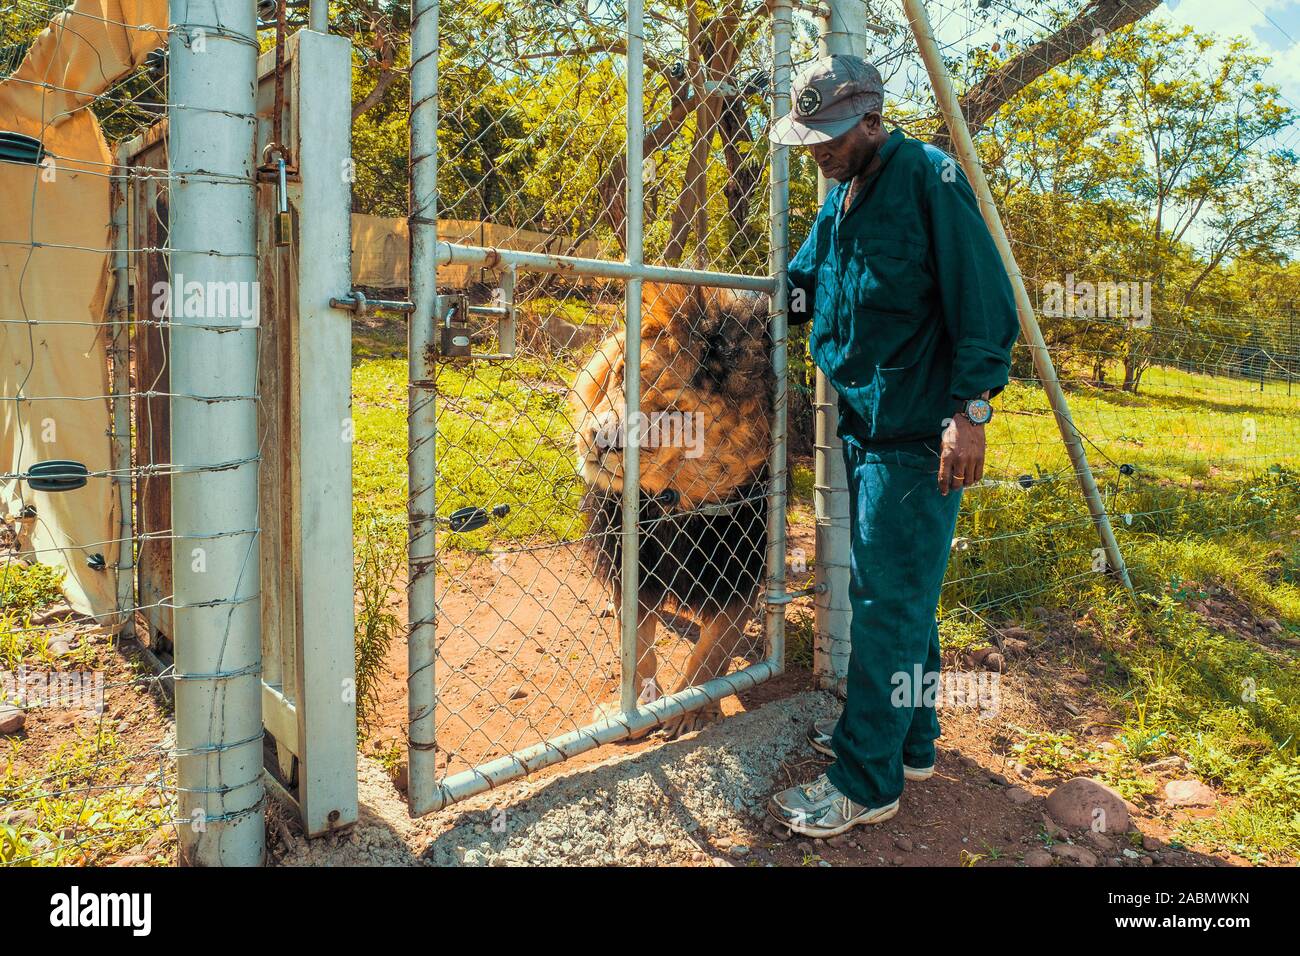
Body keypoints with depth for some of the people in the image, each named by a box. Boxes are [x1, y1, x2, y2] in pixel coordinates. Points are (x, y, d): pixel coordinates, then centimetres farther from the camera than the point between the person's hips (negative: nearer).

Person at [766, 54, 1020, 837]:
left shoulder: (929, 178, -10)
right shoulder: (840, 198, 15)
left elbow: (985, 302, -14)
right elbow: (798, 288, 23)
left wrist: (970, 412, -19)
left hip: (916, 434, -9)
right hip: (865, 424, 9)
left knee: (890, 602, -4)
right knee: (895, 592, 16)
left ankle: (866, 783, 7)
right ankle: (907, 743, 32)